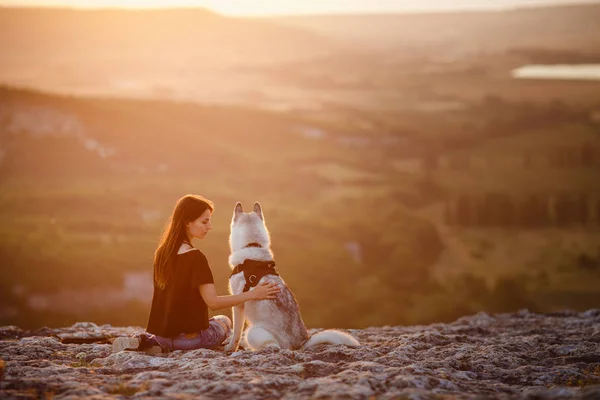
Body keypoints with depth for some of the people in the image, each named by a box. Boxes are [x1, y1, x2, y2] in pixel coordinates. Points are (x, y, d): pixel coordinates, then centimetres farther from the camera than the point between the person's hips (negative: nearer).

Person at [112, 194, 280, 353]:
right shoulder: (195, 257, -19)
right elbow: (213, 302, -19)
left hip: (161, 330, 5)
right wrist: (252, 294, -16)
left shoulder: (162, 252, 4)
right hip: (188, 334, -5)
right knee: (224, 322, 27)